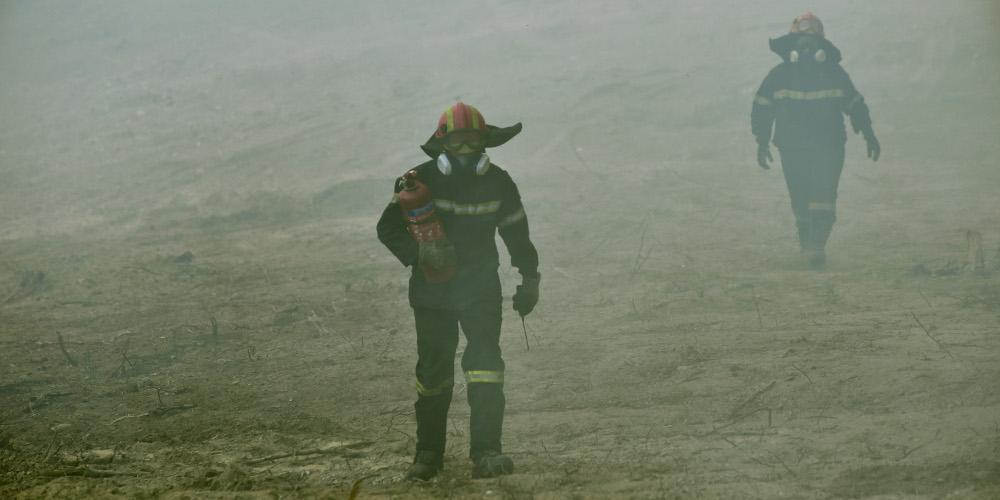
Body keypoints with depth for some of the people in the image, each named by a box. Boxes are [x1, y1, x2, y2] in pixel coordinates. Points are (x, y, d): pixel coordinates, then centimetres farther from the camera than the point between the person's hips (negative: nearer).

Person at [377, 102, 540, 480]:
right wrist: (418, 252, -25)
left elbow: (517, 233, 11)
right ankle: (428, 454, 19)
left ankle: (485, 452, -18)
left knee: (485, 362, -14)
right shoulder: (421, 181, -8)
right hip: (431, 290, 0)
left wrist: (529, 280, 13)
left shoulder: (498, 183, -1)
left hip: (480, 289, 1)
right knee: (433, 371, 5)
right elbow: (388, 228, -8)